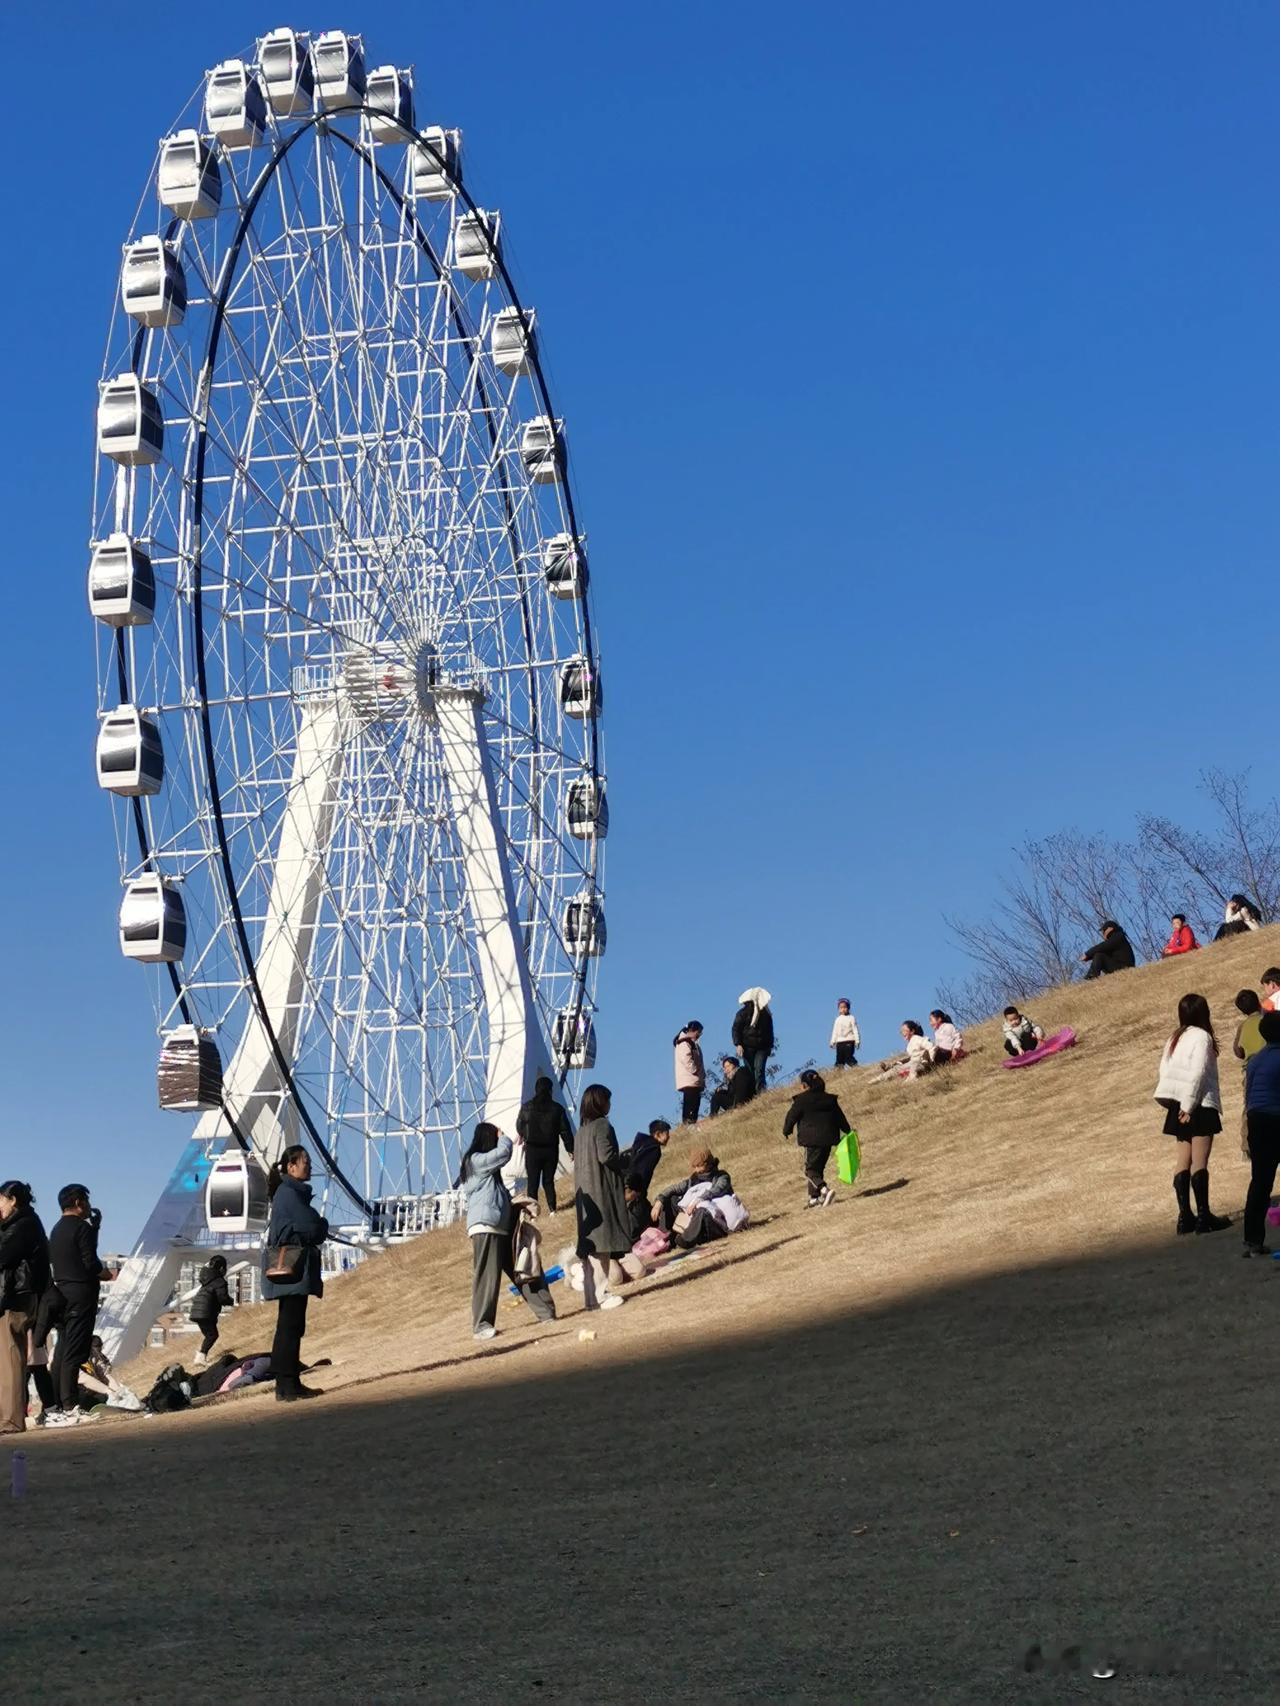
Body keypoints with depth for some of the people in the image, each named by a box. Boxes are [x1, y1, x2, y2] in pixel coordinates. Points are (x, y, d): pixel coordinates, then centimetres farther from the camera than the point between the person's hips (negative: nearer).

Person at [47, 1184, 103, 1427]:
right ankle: (69, 1406, -12)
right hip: (81, 1294, -8)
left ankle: (57, 1405, 10)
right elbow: (90, 1263, -17)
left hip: (62, 1293, 8)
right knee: (74, 1352, -9)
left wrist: (95, 1226, 17)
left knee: (62, 1351, 11)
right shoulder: (82, 1227, -11)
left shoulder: (56, 1230, 16)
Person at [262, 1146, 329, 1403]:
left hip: (296, 1270, 10)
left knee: (293, 1327, 11)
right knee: (289, 1327, -9)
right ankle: (285, 1386, -8)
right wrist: (323, 1225, 2)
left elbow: (315, 1231, 22)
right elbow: (312, 1228, -17)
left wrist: (316, 1228, 3)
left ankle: (292, 1383, 14)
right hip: (292, 1268, -10)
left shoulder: (295, 1192, 19)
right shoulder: (288, 1193, -11)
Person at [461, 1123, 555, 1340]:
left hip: (502, 1228, 10)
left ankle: (546, 1314, 11)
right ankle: (481, 1326, -7)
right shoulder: (475, 1161, -7)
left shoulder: (487, 1166, 22)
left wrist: (519, 1202, 13)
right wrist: (502, 1136, 3)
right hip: (485, 1229, -10)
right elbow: (503, 1152, -17)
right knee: (487, 1278, -10)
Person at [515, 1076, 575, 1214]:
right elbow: (565, 1130, -1)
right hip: (551, 1149, 1)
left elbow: (519, 1126, 11)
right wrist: (570, 1149, 9)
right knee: (548, 1181, 13)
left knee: (533, 1182, 4)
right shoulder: (557, 1108, -4)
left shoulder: (527, 1108, -4)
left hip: (532, 1150, -1)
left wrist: (522, 1135, 33)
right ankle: (552, 1209, 5)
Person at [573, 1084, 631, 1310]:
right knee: (603, 1242, -9)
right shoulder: (602, 1126, -10)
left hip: (585, 1193, 8)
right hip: (603, 1189, -8)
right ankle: (602, 1293, -13)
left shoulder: (581, 1130, 14)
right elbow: (606, 1155, -20)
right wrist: (621, 1162, -1)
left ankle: (593, 1293, 10)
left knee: (591, 1244, 9)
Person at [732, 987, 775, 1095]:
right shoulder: (743, 1013, -1)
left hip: (762, 1048, 1)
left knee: (759, 1070, -14)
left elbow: (770, 1030, 21)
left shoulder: (766, 1014, 10)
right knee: (750, 1073, -1)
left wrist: (770, 1045, 19)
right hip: (747, 1047, -1)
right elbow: (736, 1029, -2)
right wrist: (738, 1044, -12)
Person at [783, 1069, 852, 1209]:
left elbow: (791, 1117, -1)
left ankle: (825, 1190, -25)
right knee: (818, 1168, 18)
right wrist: (848, 1130, 27)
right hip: (828, 1138, 6)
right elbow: (840, 1117, 15)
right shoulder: (830, 1099, 9)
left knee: (811, 1170, -2)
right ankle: (814, 1197, 20)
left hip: (812, 1140, -6)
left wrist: (786, 1131, 17)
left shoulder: (801, 1100, -8)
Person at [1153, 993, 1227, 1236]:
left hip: (1180, 1107, 8)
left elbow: (1165, 1072, 10)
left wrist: (1179, 1105, 9)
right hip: (1200, 1106, -8)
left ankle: (1185, 1216, 8)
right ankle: (1203, 1216, -6)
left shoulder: (1175, 1039, 14)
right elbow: (1197, 1073, -18)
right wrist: (1189, 1106, -16)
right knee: (1199, 1162, -7)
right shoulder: (1201, 1036, -10)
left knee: (1183, 1162, 7)